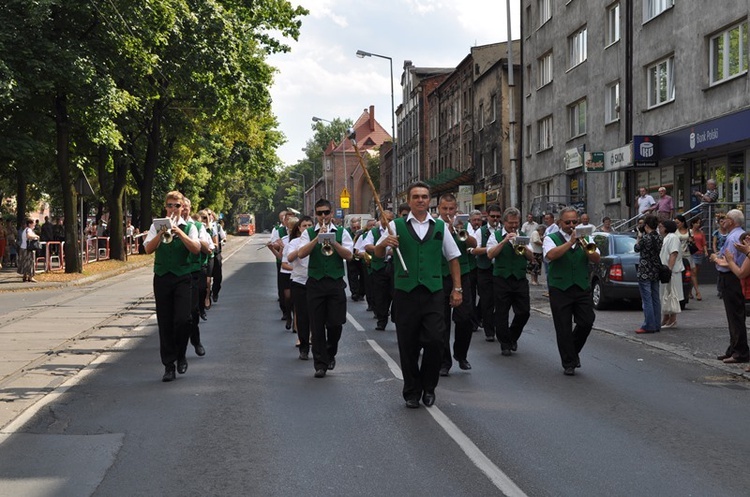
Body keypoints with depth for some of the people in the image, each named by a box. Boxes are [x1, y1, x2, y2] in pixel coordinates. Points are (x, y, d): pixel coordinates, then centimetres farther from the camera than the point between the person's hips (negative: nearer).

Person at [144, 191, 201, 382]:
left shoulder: (188, 227, 6)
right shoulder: (157, 226, 8)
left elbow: (196, 249, -10)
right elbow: (148, 249, -4)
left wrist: (179, 232, -18)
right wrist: (162, 232, -17)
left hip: (182, 278, -1)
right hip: (162, 278, 1)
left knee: (182, 320, -12)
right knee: (165, 323, 3)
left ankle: (181, 356, 13)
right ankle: (169, 365, 11)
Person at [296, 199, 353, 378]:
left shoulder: (341, 233, 7)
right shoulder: (308, 233, 6)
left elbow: (348, 255, -5)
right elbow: (301, 253, -9)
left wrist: (333, 242, -15)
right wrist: (318, 238, -15)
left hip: (336, 282, 0)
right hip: (315, 283, 0)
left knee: (335, 323, -1)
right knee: (317, 325, 2)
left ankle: (330, 354, 26)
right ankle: (320, 364, 10)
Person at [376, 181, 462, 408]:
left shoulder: (440, 226, 11)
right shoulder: (397, 225, 5)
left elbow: (453, 258, 14)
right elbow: (378, 254, -1)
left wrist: (457, 288, 6)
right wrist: (385, 243, -24)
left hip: (433, 292, 1)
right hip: (405, 293, -1)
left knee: (434, 341, -7)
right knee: (408, 345, 5)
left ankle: (428, 388, 14)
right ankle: (411, 392, 19)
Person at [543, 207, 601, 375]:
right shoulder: (551, 239, 3)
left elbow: (597, 259, 1)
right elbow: (551, 255, -19)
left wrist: (585, 248, -17)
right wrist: (570, 242, -19)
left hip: (582, 288, 3)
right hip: (560, 290, -3)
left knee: (587, 322, -5)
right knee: (563, 329, -1)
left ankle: (574, 351, 22)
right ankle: (568, 364, 10)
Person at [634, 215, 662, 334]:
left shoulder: (645, 238, -16)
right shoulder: (658, 238, 4)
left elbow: (636, 248, -2)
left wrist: (639, 238, 15)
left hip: (645, 272, -8)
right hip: (656, 271, 8)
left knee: (647, 299, -4)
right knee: (656, 298, 11)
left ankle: (649, 326, -3)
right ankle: (656, 325, 16)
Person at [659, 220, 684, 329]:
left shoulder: (673, 237, -12)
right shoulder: (665, 238, 20)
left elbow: (673, 255, -21)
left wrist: (669, 269, -26)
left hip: (671, 272, -10)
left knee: (670, 294, -7)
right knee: (664, 295, 13)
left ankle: (673, 320, -4)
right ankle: (666, 319, 21)